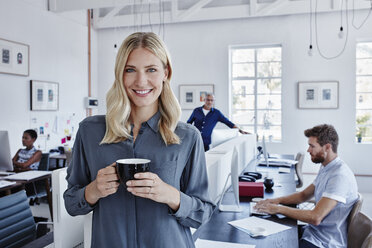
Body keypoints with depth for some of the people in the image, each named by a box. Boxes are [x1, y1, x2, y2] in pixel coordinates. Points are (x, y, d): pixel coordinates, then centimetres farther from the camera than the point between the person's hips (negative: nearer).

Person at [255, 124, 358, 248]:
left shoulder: (340, 176, -24)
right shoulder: (326, 168, 8)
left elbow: (315, 218, -29)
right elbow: (304, 195, 19)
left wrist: (279, 209, -20)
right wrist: (278, 200, 2)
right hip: (313, 231, 9)